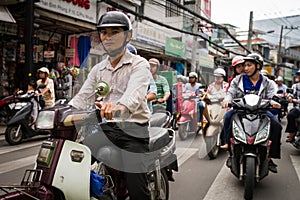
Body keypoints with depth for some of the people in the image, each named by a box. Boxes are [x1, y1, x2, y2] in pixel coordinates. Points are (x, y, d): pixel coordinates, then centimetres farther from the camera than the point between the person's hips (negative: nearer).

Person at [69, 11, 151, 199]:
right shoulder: (98, 69, 20)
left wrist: (121, 107, -44)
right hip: (105, 128, 5)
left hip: (132, 128, -5)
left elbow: (135, 92, -22)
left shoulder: (139, 64, 0)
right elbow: (83, 97, 9)